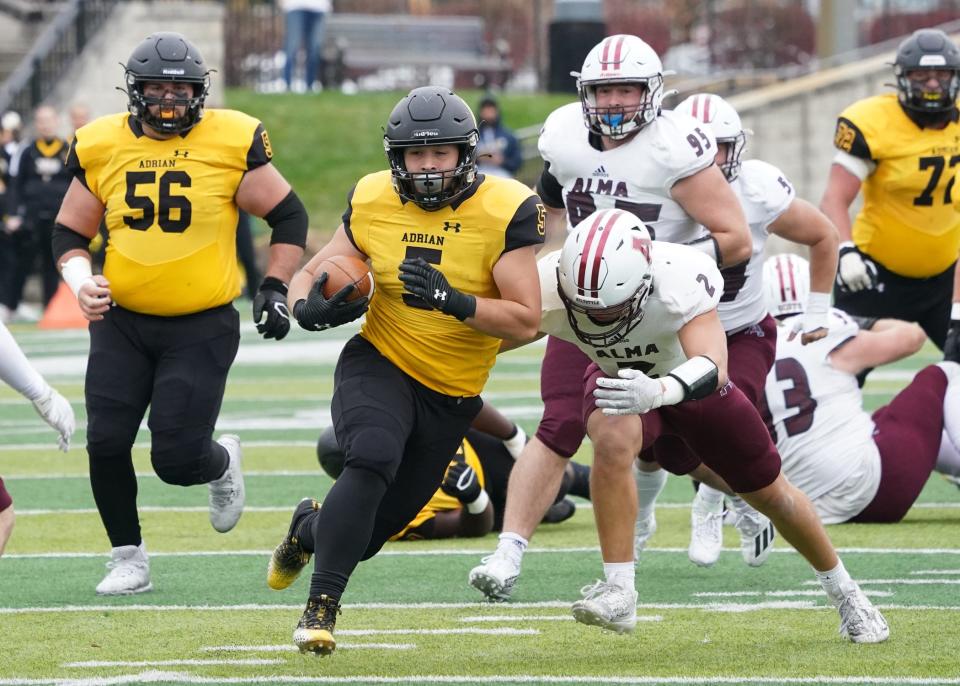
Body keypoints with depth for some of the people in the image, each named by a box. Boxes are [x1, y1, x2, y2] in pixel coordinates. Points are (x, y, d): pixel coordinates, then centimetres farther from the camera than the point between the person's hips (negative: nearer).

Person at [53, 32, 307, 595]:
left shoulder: (232, 142, -8)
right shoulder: (102, 147, -1)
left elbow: (289, 216, 2)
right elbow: (70, 233, 11)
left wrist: (276, 289, -3)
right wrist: (82, 283, -6)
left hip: (202, 327, -3)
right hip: (122, 322, 3)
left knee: (178, 459, -8)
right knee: (106, 443, -7)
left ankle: (223, 463, 30)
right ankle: (129, 558, 14)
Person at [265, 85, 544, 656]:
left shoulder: (504, 212, -15)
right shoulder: (374, 203, -7)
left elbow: (526, 321, -19)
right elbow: (310, 276, 3)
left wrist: (452, 300, -34)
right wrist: (310, 307, -21)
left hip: (453, 395, 1)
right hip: (380, 367, -1)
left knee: (372, 530, 8)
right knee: (373, 459, -33)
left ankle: (311, 528, 45)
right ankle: (322, 608, -25)